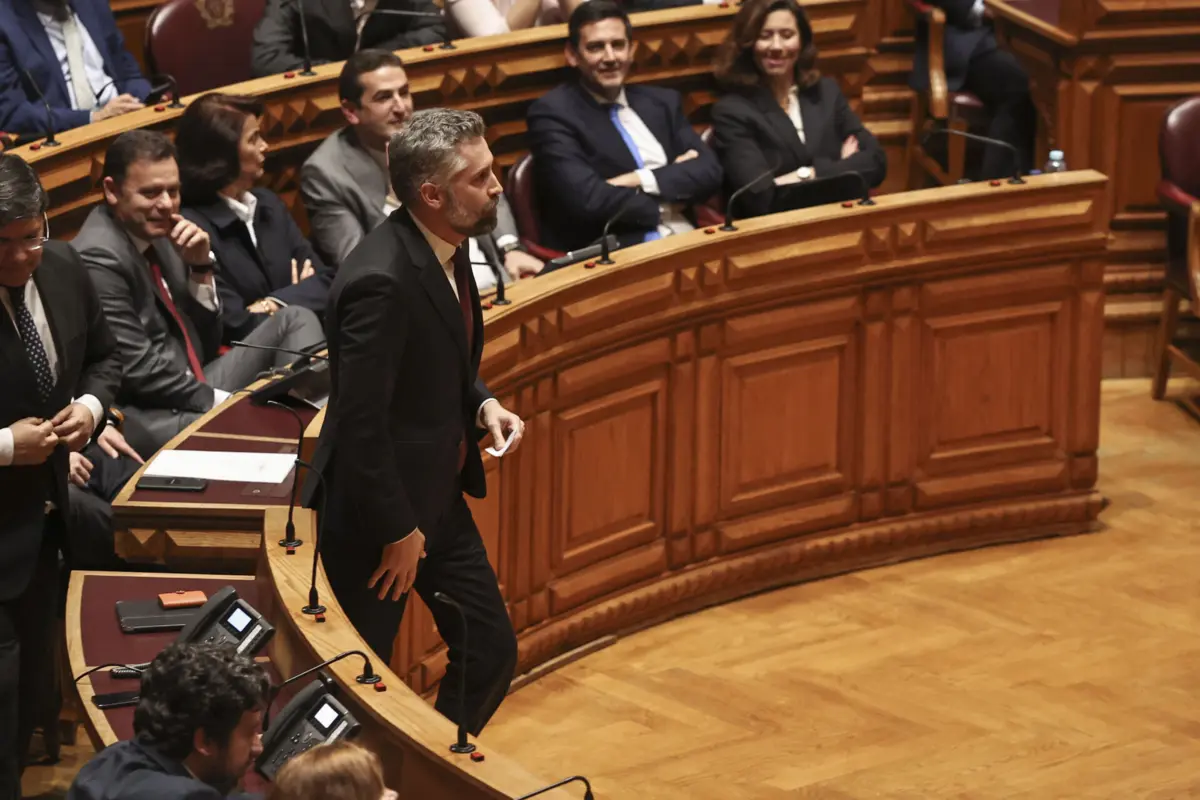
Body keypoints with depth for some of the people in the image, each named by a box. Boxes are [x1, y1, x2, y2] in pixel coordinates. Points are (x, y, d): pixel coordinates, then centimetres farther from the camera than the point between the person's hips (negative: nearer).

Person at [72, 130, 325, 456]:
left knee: (295, 320, 4)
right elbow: (139, 370, -18)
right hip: (150, 417, -10)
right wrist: (227, 403, -15)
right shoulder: (99, 259, -15)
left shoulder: (159, 233, 11)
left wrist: (200, 267, 0)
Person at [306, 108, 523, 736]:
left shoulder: (445, 247, 0)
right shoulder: (381, 281, -29)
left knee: (491, 651, 15)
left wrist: (482, 404, 0)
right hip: (377, 515, -9)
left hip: (439, 498, 9)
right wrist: (396, 531, -18)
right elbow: (360, 424, -26)